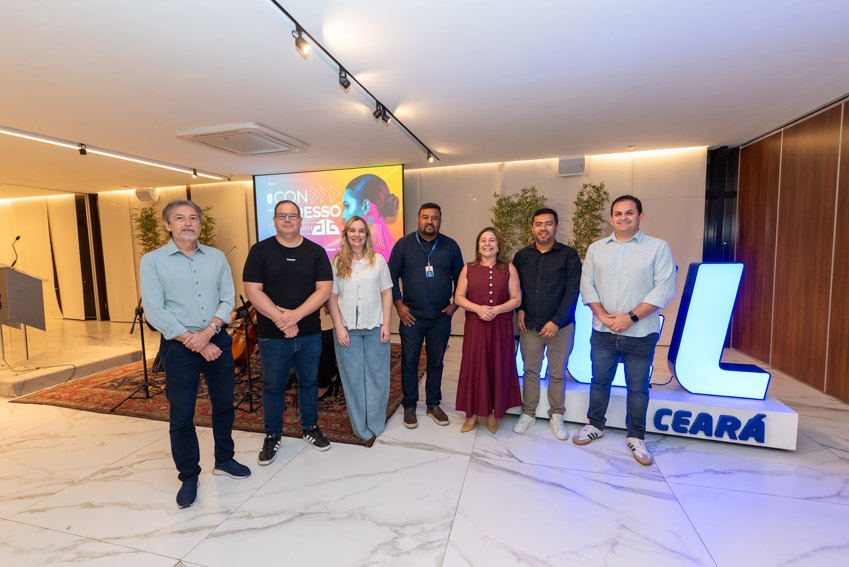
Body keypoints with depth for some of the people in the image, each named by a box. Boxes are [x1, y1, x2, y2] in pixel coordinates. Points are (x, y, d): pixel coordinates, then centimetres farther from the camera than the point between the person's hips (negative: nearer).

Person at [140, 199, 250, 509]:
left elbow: (228, 299, 1)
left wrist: (209, 331, -15)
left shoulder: (217, 257, 4)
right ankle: (188, 477, 28)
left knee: (224, 405, 15)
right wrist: (195, 342, -14)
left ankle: (224, 460, 36)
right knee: (181, 416, 7)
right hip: (179, 347, -2)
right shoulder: (152, 261, -3)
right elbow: (155, 312, -9)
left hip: (217, 340, 3)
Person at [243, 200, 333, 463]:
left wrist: (296, 315, -18)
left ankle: (310, 427, 35)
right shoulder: (260, 250, -1)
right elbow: (252, 290, -8)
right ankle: (272, 436, 31)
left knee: (309, 381, 15)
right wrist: (280, 319, -17)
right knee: (273, 386, 12)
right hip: (272, 335, -1)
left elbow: (324, 289, -7)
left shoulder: (316, 251, 1)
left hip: (309, 333, 1)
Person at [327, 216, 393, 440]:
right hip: (348, 329, 0)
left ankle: (376, 423, 27)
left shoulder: (378, 260, 3)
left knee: (377, 374, 8)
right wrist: (339, 327, -6)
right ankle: (360, 426, 26)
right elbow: (332, 297, 1)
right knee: (353, 377, 9)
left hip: (375, 328, 0)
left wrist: (386, 324, -4)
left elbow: (386, 293, 2)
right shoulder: (337, 262, 2)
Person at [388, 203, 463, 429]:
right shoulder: (403, 244, -1)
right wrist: (399, 304, -4)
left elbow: (459, 277, 10)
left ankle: (434, 405, 29)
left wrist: (455, 303, 2)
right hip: (412, 316, -1)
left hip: (441, 317, 2)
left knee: (436, 362, 12)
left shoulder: (450, 246, 4)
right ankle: (409, 406, 23)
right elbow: (392, 275, 2)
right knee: (409, 362, 6)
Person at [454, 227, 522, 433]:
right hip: (475, 326, 0)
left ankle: (493, 413, 24)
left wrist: (497, 309, -16)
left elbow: (516, 299, 0)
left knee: (498, 368, 6)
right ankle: (472, 414, 19)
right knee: (474, 368, 4)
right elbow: (459, 297, 2)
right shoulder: (468, 269, 5)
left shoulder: (509, 269, 3)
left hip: (501, 327, 0)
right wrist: (478, 308, -14)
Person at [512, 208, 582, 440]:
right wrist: (519, 310, 0)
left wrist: (556, 322, -14)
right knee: (530, 371, 10)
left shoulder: (569, 255, -4)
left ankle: (556, 417, 27)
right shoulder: (522, 256, 5)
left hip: (561, 327, -2)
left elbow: (572, 291, -9)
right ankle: (528, 414, 25)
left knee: (557, 374, 10)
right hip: (530, 325, 2)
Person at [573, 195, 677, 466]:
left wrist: (631, 317, -16)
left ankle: (635, 436, 28)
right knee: (599, 381, 14)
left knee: (638, 388, 10)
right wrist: (602, 314, -9)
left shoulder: (658, 247, -3)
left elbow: (664, 289, -9)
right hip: (603, 332, 3)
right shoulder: (596, 248, 7)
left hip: (640, 334, -2)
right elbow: (587, 284, 4)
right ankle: (595, 425, 33)